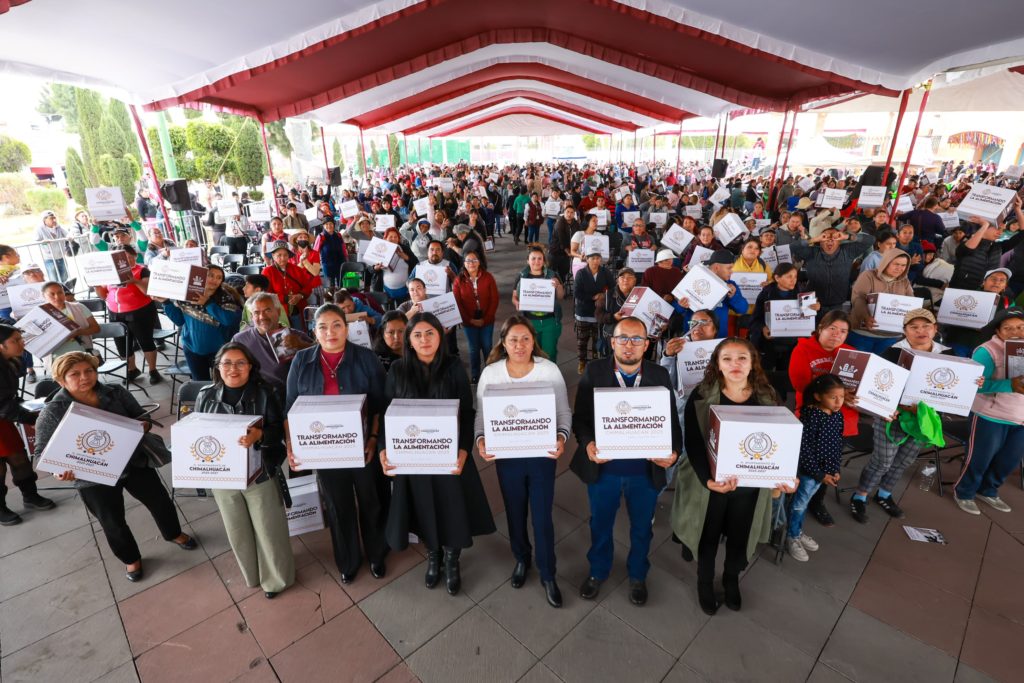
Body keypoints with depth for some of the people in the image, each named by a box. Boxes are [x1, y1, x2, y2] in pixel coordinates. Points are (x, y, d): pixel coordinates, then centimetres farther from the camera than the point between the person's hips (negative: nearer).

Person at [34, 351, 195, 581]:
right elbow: (43, 450, -7)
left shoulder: (116, 392, -6)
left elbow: (141, 416, 5)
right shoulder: (52, 412, -12)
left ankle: (174, 534, 44)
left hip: (135, 463, 2)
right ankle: (131, 558, 40)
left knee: (161, 501, 15)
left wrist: (142, 425, -18)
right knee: (113, 523, 13)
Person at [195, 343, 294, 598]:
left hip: (260, 473, -3)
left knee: (268, 528, 10)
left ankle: (275, 576, 34)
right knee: (237, 530, 20)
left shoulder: (264, 392, -12)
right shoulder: (206, 395, -2)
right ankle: (251, 574, 44)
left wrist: (259, 435, -32)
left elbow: (279, 429, -13)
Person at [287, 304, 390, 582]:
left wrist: (373, 439, -13)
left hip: (362, 446, -1)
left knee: (371, 501, 15)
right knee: (338, 505, 17)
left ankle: (376, 554, 40)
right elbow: (291, 407, 2)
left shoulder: (366, 358, -9)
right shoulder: (302, 361, -3)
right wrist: (291, 445, -6)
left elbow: (380, 404, -6)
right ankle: (348, 560, 40)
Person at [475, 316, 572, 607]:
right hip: (506, 456, 2)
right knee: (515, 513, 21)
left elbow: (564, 412, -6)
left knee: (542, 517, 10)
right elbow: (481, 414, -2)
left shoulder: (549, 370, -12)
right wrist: (481, 439, -20)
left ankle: (548, 575, 34)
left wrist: (561, 437, -24)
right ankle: (521, 559, 49)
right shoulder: (490, 373, -9)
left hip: (543, 455, -1)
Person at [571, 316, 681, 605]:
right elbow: (579, 417, -9)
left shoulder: (660, 375, -6)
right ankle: (598, 571, 50)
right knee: (600, 525, 22)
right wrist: (587, 444, -27)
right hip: (603, 468, -1)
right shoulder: (593, 372, -10)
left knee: (642, 528, 23)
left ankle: (638, 575, 51)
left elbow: (672, 420, -2)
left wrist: (674, 450, -20)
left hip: (646, 470, 1)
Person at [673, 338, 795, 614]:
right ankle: (705, 582, 45)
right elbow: (693, 444, -19)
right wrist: (708, 480, -32)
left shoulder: (768, 398, -4)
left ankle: (731, 579, 52)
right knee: (709, 536, 17)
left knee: (740, 537, 22)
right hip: (712, 482, -3)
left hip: (751, 485, 3)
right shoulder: (701, 397, -16)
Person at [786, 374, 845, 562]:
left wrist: (836, 470, 6)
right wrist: (820, 474, -15)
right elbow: (804, 451, -21)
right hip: (808, 470, -6)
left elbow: (838, 444, 10)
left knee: (805, 502, 22)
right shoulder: (810, 417, -24)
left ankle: (798, 532, 40)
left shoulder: (838, 415, -2)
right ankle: (792, 538, 27)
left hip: (825, 470, 6)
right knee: (799, 503, 10)